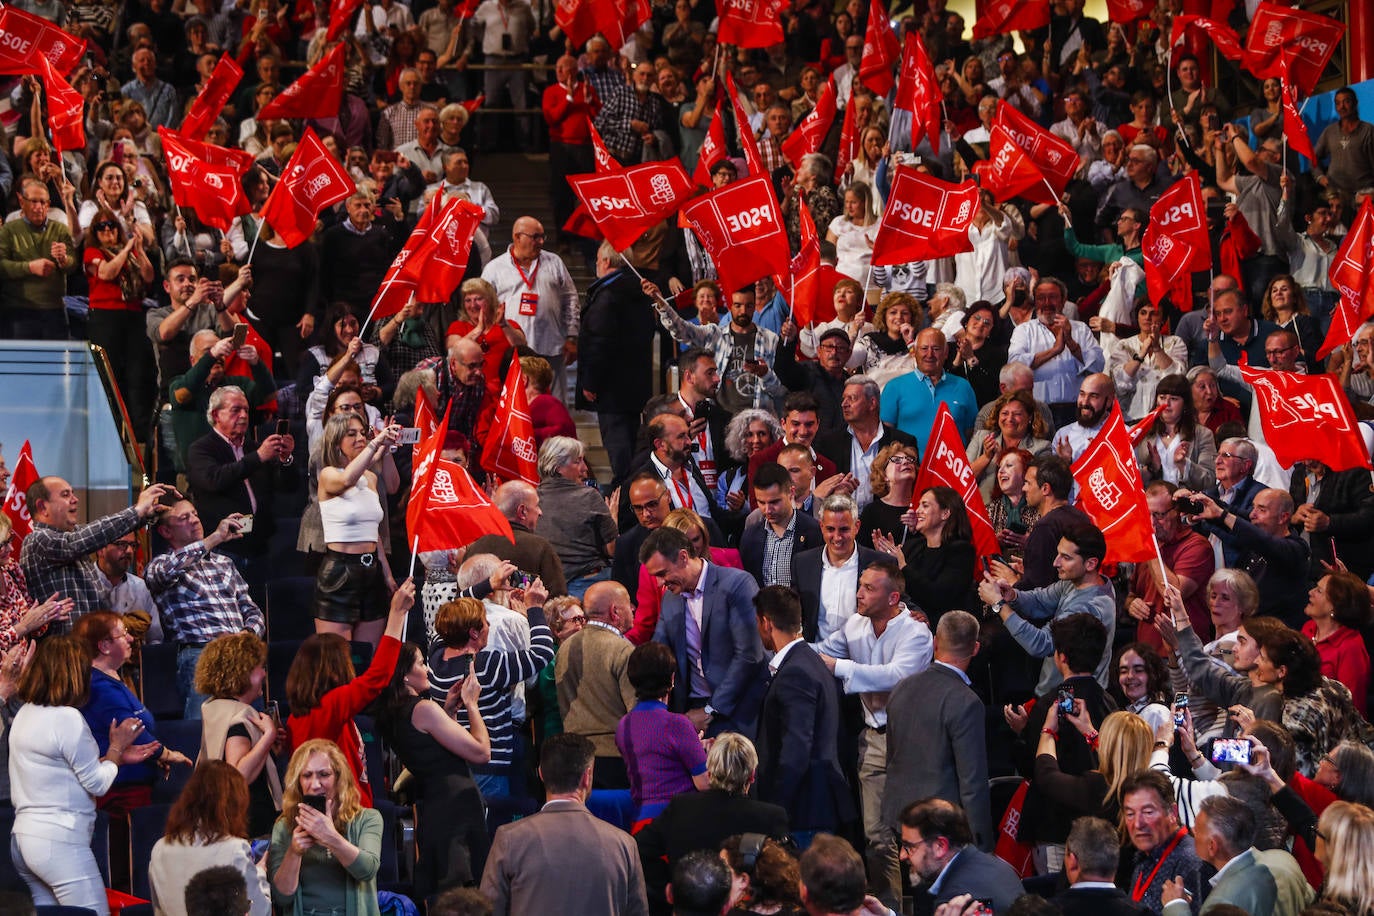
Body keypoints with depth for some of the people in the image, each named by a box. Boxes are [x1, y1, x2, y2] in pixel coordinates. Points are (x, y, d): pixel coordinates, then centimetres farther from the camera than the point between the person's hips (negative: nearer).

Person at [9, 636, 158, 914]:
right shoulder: (67, 718, -15)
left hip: (23, 838, 9)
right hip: (60, 843, -9)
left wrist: (118, 756, 20)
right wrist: (116, 747, 6)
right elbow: (97, 784, -10)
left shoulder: (25, 714, 12)